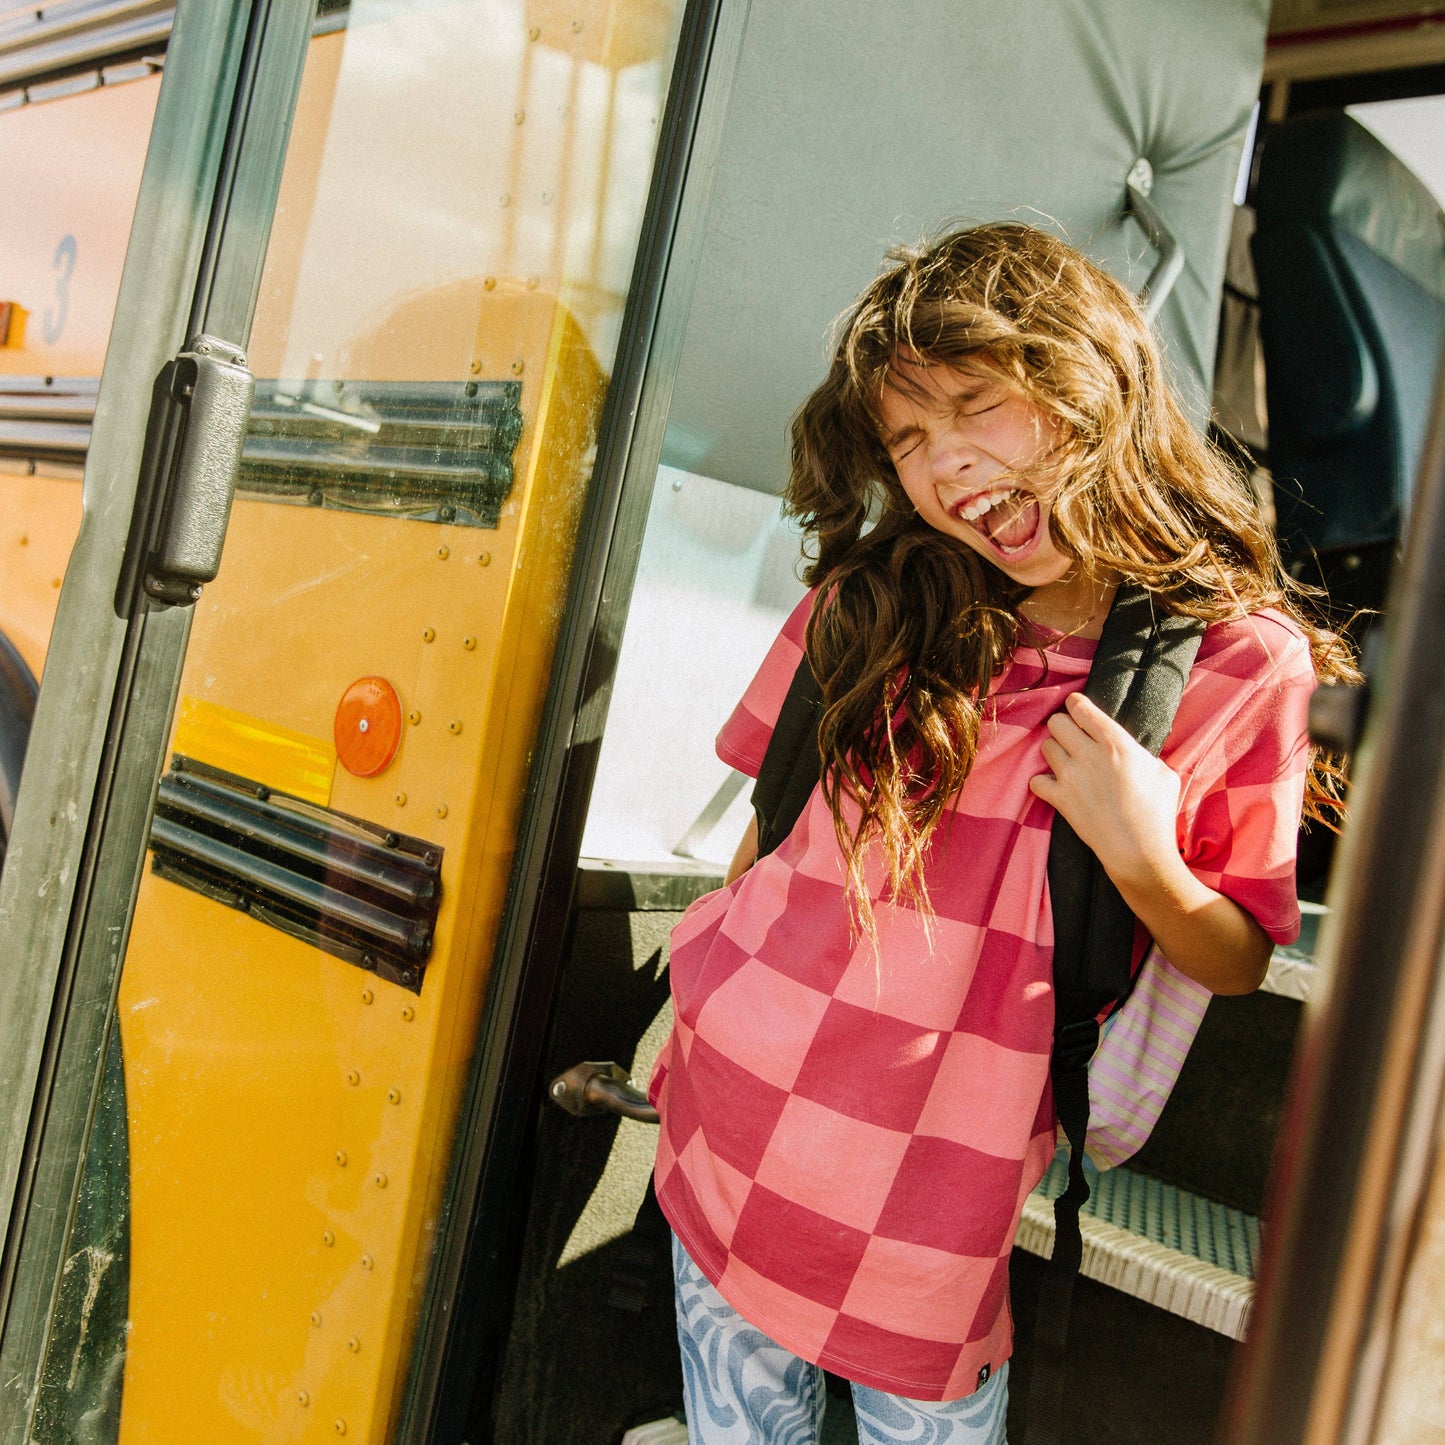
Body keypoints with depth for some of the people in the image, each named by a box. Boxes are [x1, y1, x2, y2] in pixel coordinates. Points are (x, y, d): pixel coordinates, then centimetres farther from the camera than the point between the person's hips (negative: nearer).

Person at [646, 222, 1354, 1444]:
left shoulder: (1246, 662, -9)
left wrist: (1144, 861, -19)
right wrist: (709, 1003, 6)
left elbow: (1236, 966, -1)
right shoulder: (870, 604, -5)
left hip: (946, 1201, -2)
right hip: (739, 1138, 2)